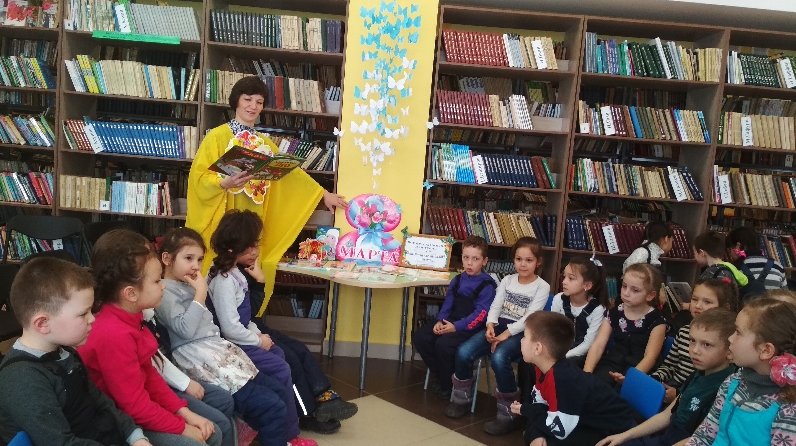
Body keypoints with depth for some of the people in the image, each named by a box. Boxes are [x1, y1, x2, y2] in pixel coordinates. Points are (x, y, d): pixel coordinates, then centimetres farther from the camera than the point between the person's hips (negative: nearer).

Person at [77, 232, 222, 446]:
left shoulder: (128, 319, 0)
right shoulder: (115, 335, -30)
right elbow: (134, 405, -25)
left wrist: (184, 412, 1)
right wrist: (181, 427, -14)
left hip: (137, 405, 9)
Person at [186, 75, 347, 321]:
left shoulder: (265, 143, 16)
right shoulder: (217, 136, -1)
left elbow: (290, 171, 20)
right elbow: (199, 177, -8)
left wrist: (323, 194, 20)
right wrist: (225, 182, -26)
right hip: (221, 225, -4)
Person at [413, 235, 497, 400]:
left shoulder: (487, 285, -11)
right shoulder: (457, 280, 11)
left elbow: (480, 315, -18)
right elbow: (448, 304, 11)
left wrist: (456, 327, -24)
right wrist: (440, 321, -8)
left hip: (472, 328, -7)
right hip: (450, 322, 7)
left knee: (443, 344, -30)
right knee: (420, 337, -8)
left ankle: (447, 385, -5)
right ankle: (443, 375, 7)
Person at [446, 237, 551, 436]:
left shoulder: (542, 287, -3)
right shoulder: (507, 280, 12)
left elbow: (529, 318, -13)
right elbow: (495, 306, 5)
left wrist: (506, 334, -22)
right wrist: (490, 326, -15)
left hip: (520, 333, -5)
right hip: (498, 326, 5)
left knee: (498, 358, -36)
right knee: (463, 352, -17)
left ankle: (508, 415, -20)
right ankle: (462, 399, 7)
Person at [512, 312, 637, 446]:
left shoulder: (564, 379, -35)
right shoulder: (544, 366, -6)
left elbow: (559, 431, -28)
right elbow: (540, 402, 3)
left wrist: (526, 410, -13)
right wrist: (537, 435, -16)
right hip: (588, 421, 8)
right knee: (531, 431, 0)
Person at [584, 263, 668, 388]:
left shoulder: (657, 321, -5)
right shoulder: (614, 313, 6)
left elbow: (650, 357, -13)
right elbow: (598, 345, -2)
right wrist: (587, 371, -17)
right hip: (613, 362, 3)